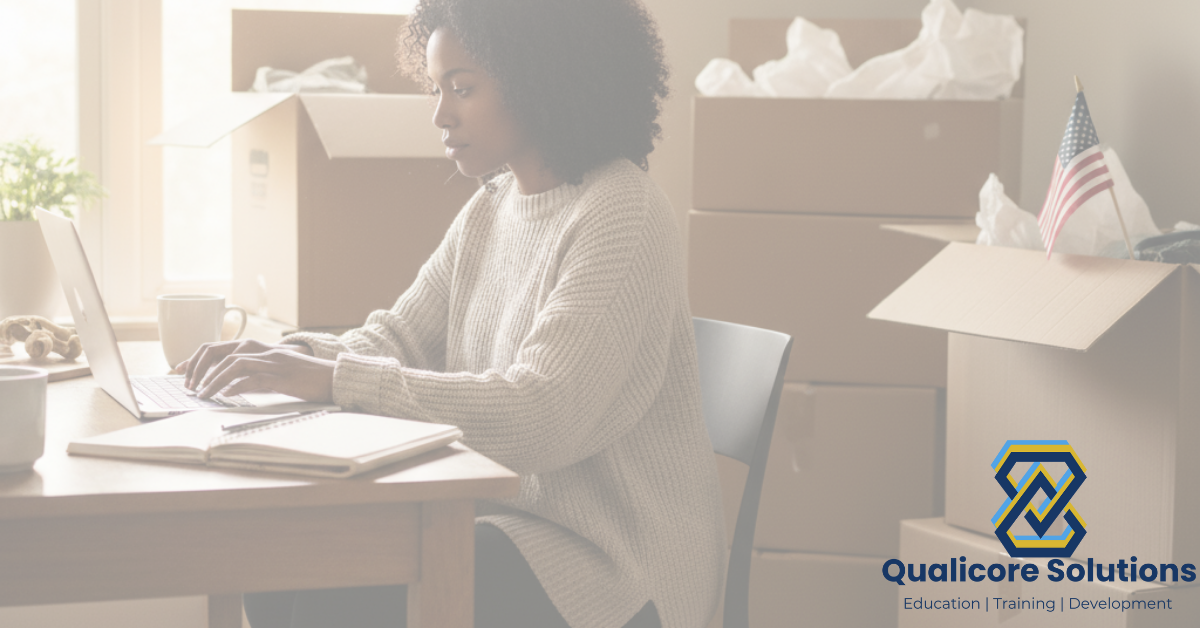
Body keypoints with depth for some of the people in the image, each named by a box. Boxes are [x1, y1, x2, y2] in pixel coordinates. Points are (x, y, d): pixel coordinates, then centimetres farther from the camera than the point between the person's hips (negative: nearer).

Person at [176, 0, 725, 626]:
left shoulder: (621, 216, -18)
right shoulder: (491, 208, 11)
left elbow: (539, 418, -27)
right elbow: (401, 337, 10)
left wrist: (333, 378, -28)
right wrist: (292, 356, -11)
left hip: (611, 553, -8)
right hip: (506, 512, 8)